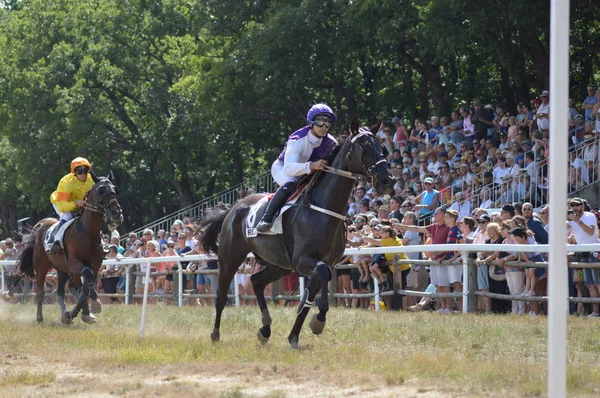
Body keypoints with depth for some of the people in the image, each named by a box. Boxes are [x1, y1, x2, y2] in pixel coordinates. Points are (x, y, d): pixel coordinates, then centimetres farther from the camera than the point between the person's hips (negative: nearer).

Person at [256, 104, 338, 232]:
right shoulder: (297, 140, -37)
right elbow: (288, 168, -50)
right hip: (282, 167, -6)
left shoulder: (331, 143, -19)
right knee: (290, 184, -38)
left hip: (307, 173, 6)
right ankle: (266, 219, -36)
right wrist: (311, 165, -67)